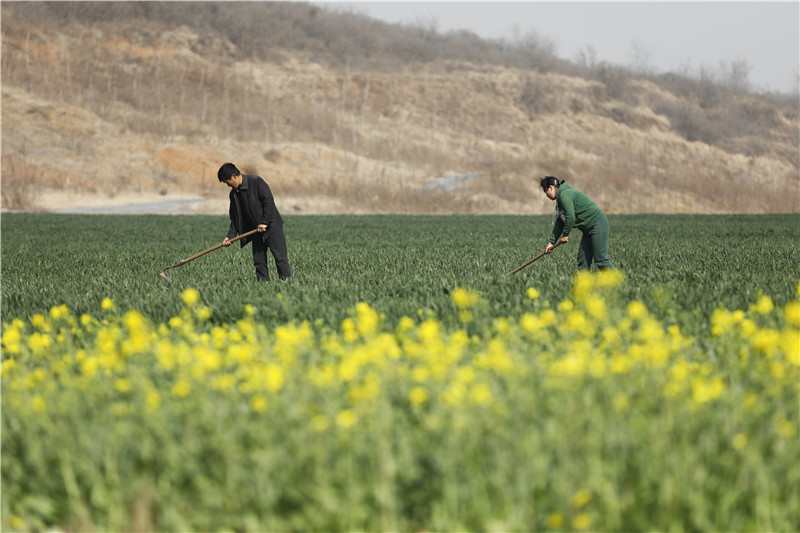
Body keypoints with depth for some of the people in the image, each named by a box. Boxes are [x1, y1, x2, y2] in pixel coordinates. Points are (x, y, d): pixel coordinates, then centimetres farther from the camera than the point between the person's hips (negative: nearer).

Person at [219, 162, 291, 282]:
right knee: (258, 261, 2)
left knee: (281, 258, -8)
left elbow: (268, 201, -15)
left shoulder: (256, 182, -9)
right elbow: (235, 218, 13)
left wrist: (264, 223, -18)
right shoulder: (234, 194, 11)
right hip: (256, 231, 7)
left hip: (271, 227, -7)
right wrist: (230, 236, 0)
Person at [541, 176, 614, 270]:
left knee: (600, 259, -14)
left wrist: (565, 234, -7)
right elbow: (559, 223, 21)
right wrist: (552, 242, 17)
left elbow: (570, 217, -20)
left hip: (598, 225, -11)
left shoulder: (564, 194, -13)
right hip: (589, 229, 11)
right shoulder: (560, 197, 19)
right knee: (582, 259, 7)